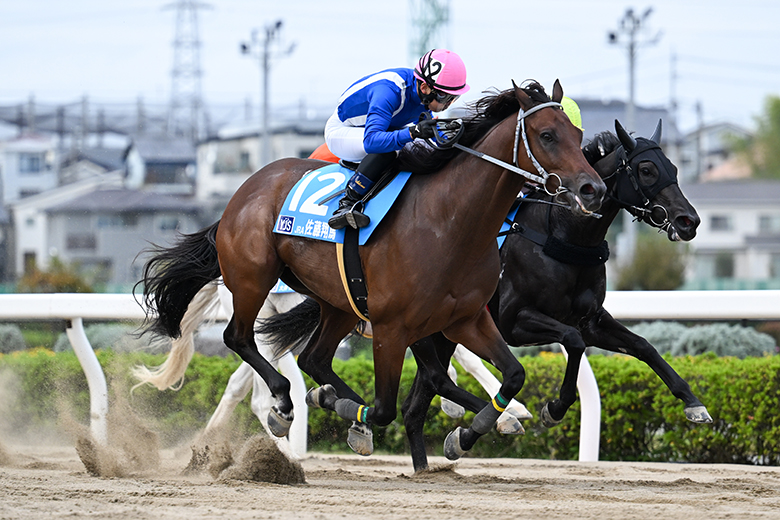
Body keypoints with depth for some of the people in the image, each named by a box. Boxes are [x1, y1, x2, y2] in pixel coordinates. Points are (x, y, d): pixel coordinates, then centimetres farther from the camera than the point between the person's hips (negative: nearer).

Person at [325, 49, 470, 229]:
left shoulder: (425, 93, -15)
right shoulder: (388, 92, -40)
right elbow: (371, 141, -50)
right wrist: (412, 133, -60)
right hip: (341, 131, -8)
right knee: (387, 148, -36)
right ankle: (347, 204, -29)